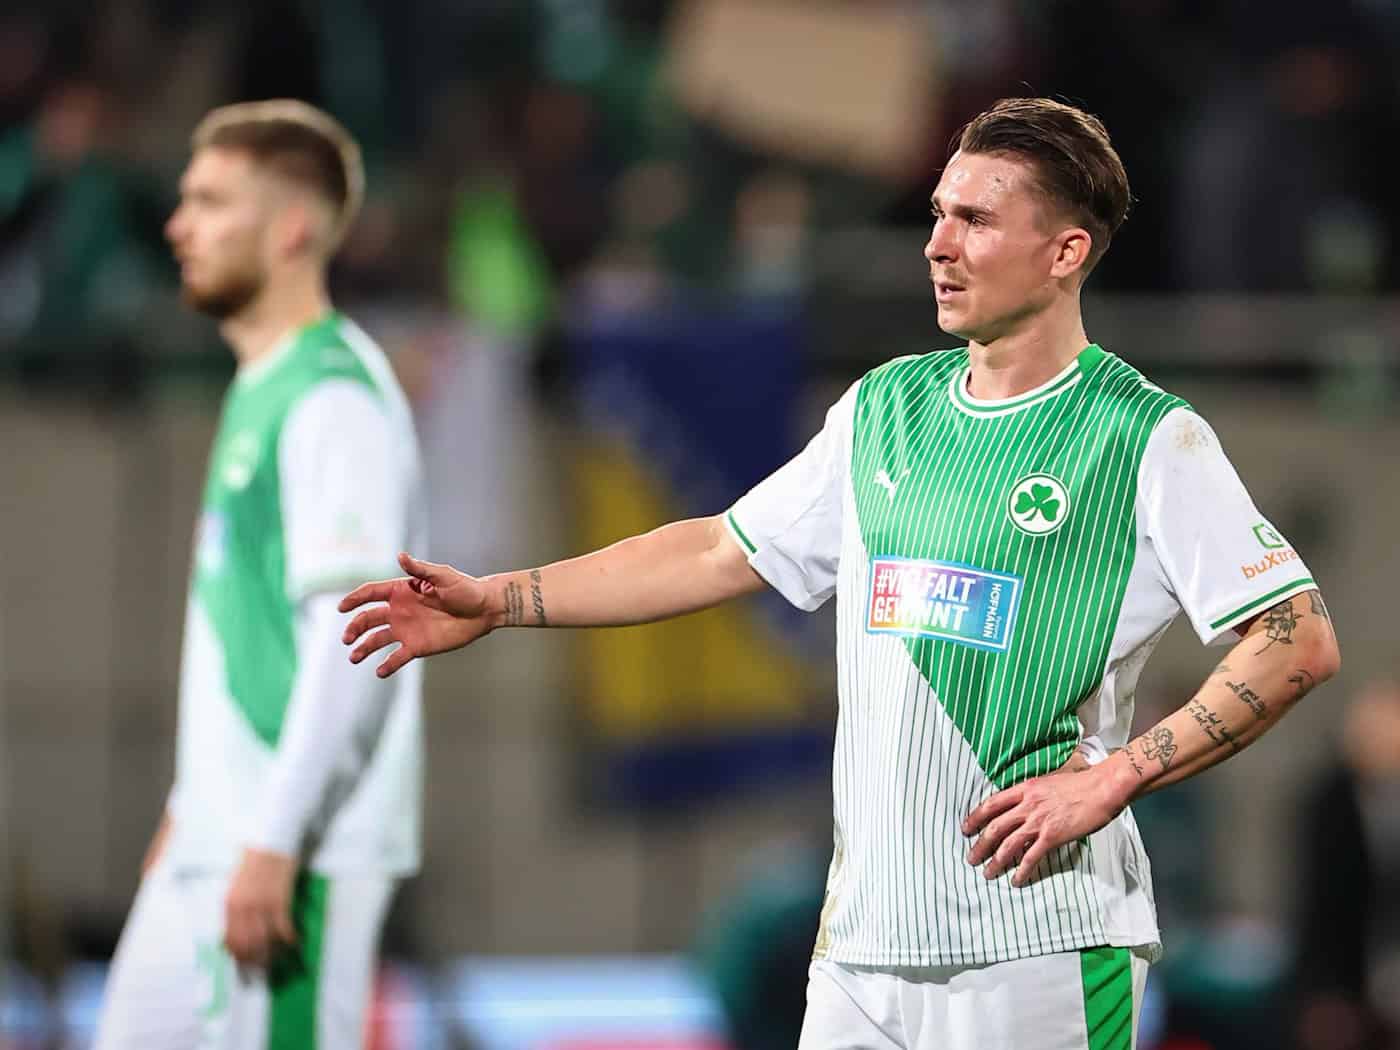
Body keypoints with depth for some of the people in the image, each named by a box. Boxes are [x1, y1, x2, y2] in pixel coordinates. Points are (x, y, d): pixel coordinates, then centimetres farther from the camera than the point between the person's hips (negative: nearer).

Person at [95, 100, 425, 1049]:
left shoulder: (335, 395, -14)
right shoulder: (259, 389, 17)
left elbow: (350, 636, -20)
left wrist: (273, 842, -23)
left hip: (297, 858, -10)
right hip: (214, 844, 10)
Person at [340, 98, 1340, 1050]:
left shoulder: (1147, 438, -6)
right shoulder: (884, 407, 13)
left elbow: (1301, 641, -10)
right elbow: (724, 551, 22)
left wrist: (1113, 777, -15)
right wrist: (495, 601, 18)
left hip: (1043, 944, -6)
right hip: (865, 935, 6)